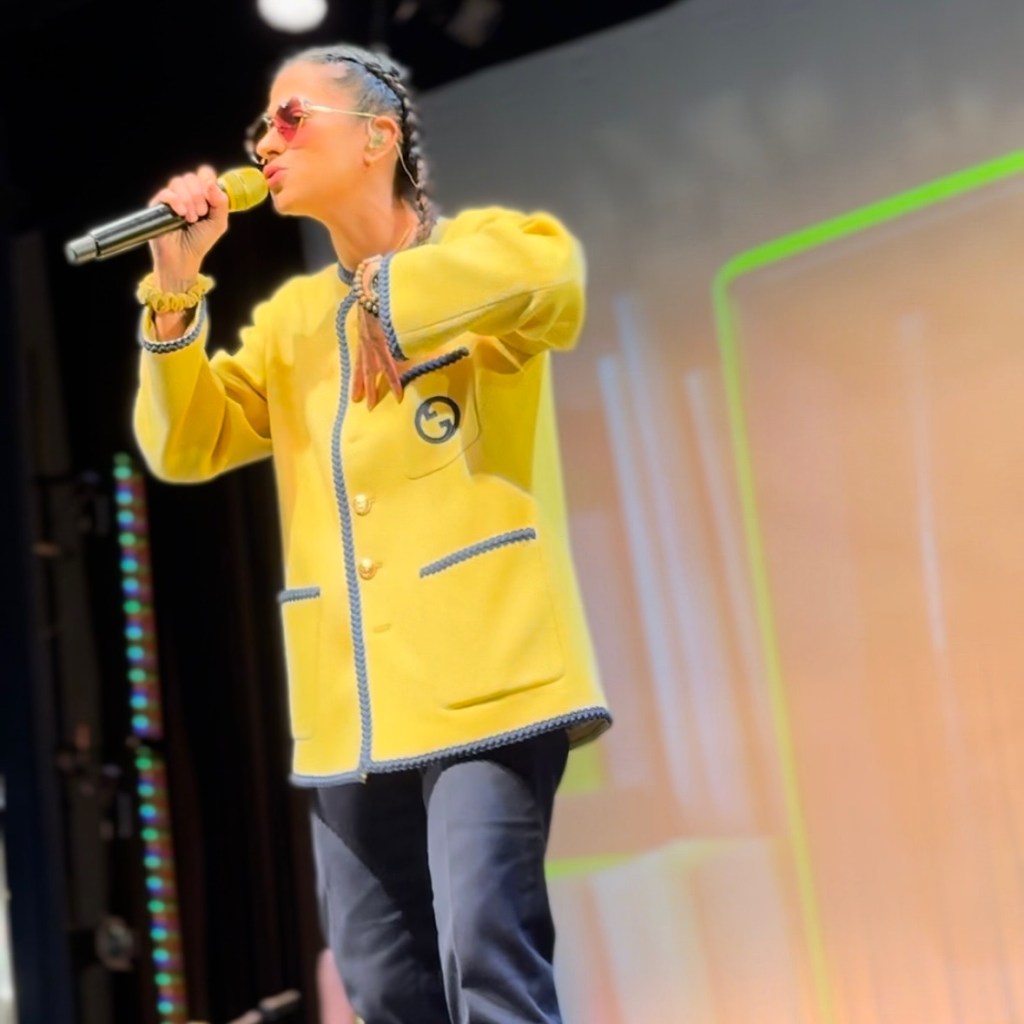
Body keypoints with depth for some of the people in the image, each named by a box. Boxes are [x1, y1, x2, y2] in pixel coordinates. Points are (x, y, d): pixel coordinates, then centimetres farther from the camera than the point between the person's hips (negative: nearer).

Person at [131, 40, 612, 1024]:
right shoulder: (291, 316, 19)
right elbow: (185, 445, 11)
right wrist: (175, 288, 0)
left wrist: (392, 297, -21)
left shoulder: (477, 250, 0)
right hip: (352, 710, 7)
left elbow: (553, 272, -24)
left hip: (481, 678, -7)